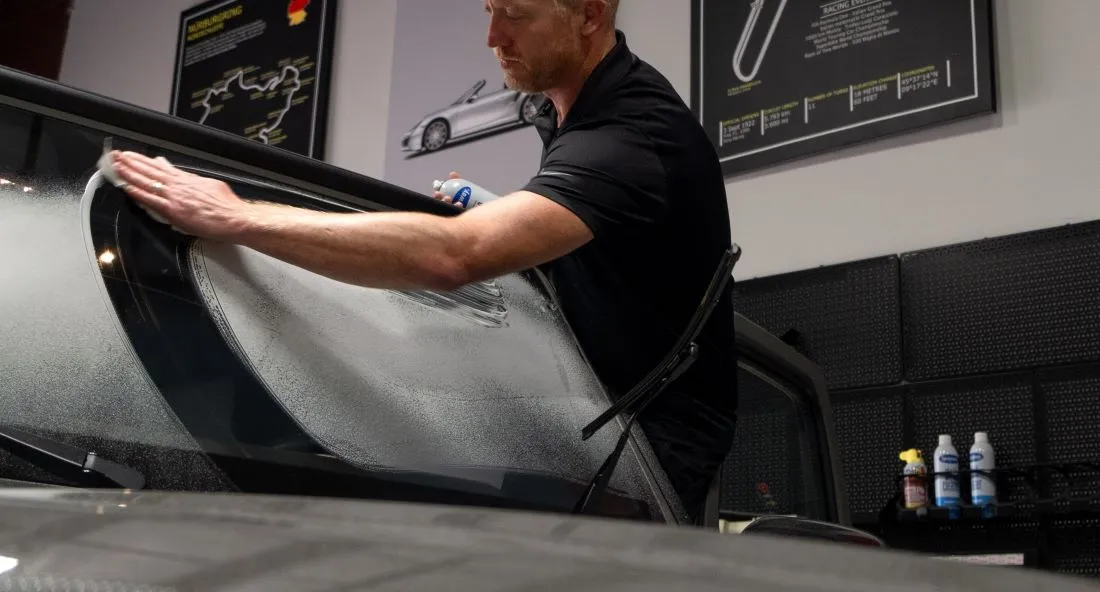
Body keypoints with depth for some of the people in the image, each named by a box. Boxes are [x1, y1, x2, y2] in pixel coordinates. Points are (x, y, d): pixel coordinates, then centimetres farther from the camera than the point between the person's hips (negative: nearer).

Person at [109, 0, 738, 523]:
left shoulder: (637, 129, -30)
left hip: (656, 443, -9)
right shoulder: (571, 110, 4)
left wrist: (237, 217, -42)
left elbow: (454, 255, -45)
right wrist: (488, 214, 4)